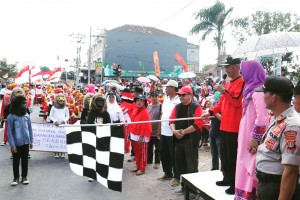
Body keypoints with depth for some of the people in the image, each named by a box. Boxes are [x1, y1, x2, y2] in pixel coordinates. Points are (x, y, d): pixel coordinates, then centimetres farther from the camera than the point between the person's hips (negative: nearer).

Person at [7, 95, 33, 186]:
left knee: (25, 160, 13)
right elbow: (9, 132, -11)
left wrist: (31, 141, 7)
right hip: (16, 143, -3)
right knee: (16, 161, 12)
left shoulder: (26, 115, -2)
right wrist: (12, 145, -13)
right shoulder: (11, 117, -13)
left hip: (26, 143, 3)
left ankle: (24, 177, 27)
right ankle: (16, 177, 26)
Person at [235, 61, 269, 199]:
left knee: (251, 170, -2)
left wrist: (255, 138, -20)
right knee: (245, 168, 15)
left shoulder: (258, 92, -17)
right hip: (247, 137, 9)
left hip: (252, 139, -9)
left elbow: (262, 118, -22)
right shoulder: (251, 90, 13)